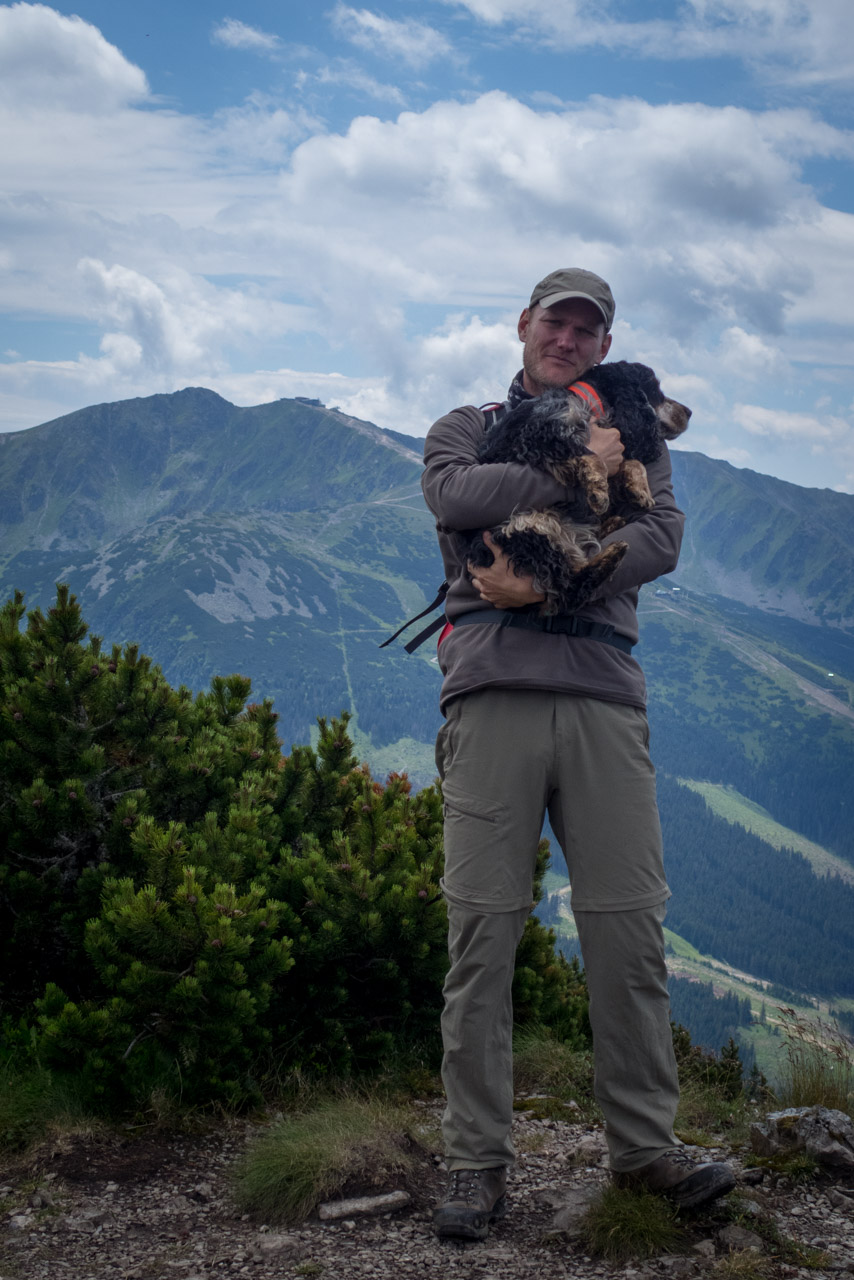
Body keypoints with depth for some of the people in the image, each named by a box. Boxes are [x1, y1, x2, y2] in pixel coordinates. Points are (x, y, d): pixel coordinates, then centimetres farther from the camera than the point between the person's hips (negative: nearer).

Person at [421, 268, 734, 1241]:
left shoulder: (631, 437, 23)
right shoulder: (468, 429, 20)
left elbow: (662, 539, 2)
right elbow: (451, 496, -5)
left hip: (603, 695, 2)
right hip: (493, 689, -1)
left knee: (629, 929, -1)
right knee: (482, 932, -4)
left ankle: (645, 1149, 9)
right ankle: (477, 1164, 2)